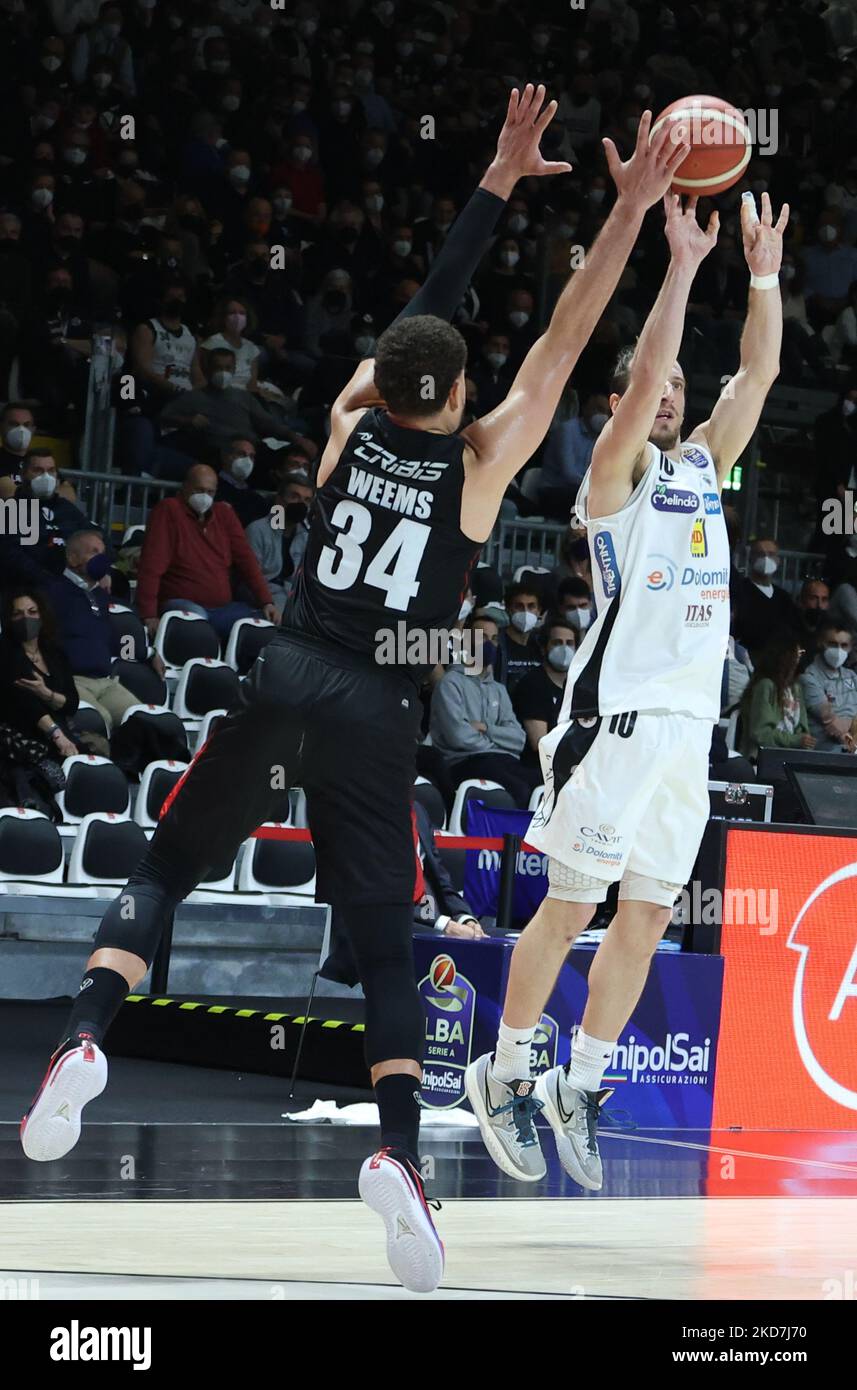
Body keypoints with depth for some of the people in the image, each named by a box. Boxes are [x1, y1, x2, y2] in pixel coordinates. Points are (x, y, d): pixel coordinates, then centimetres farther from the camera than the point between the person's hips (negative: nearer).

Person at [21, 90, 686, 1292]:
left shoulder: (351, 424, 7)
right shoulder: (482, 462, 0)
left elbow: (428, 308, 18)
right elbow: (563, 339, 4)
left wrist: (498, 185, 25)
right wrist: (630, 211, 6)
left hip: (286, 683, 2)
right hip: (374, 710, -2)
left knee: (165, 871, 13)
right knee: (388, 948, 2)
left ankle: (87, 1034, -13)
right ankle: (399, 1148, -19)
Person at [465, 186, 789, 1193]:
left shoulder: (704, 464, 17)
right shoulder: (617, 472, -2)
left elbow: (757, 371, 12)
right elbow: (643, 374, -18)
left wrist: (764, 272, 4)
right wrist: (683, 266, -19)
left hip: (690, 724, 7)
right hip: (619, 719, -7)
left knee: (645, 917, 7)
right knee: (570, 907, -3)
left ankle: (579, 1090, 15)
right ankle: (504, 1076, 9)